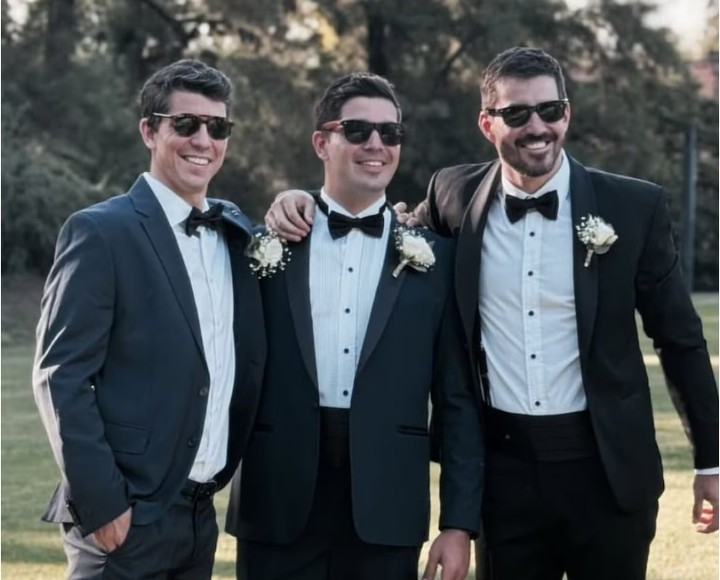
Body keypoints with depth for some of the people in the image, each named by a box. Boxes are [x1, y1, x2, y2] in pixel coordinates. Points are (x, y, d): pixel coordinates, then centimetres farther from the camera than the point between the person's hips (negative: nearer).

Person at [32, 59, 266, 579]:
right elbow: (60, 378, -12)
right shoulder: (101, 233, -8)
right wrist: (100, 502, -16)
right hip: (125, 517, -6)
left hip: (200, 515, 6)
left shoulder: (236, 231, 11)